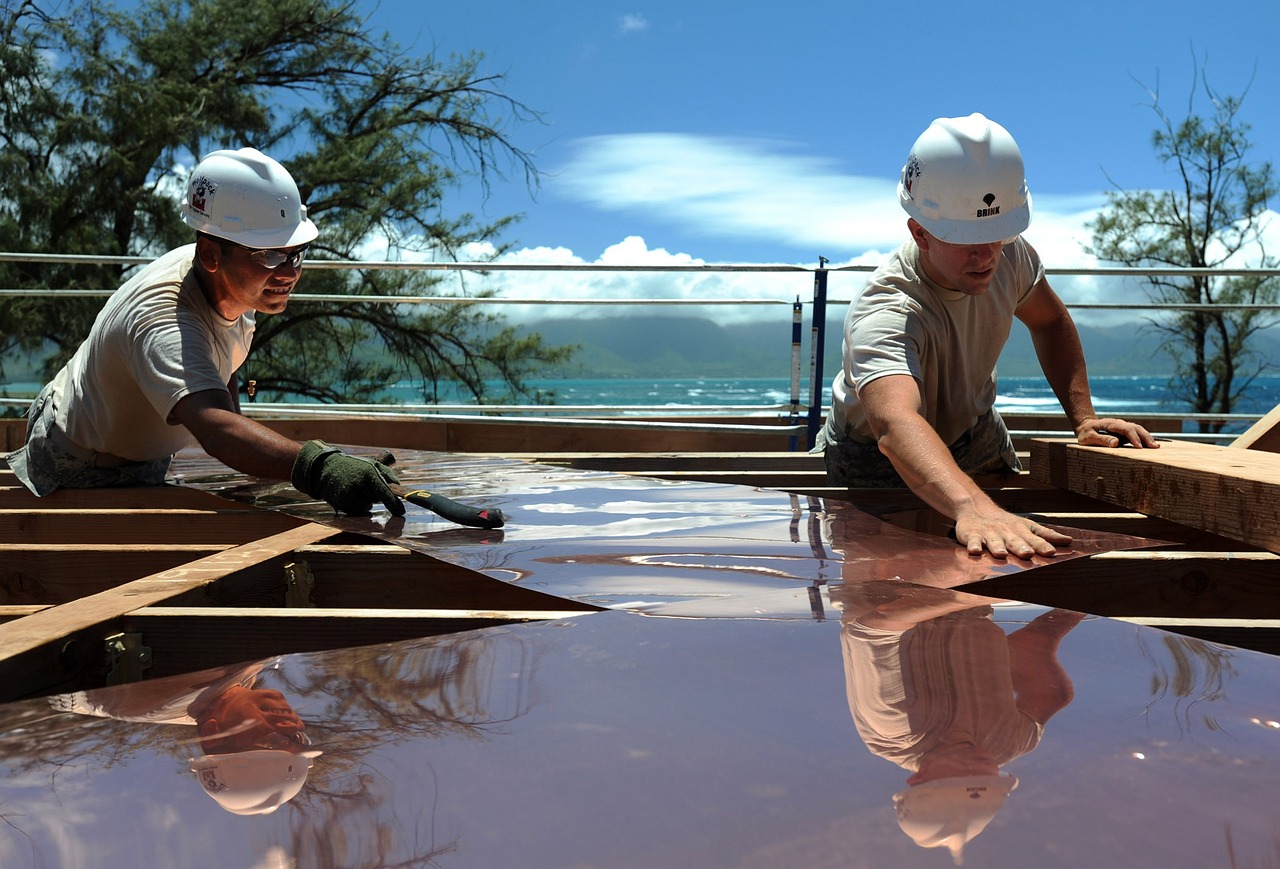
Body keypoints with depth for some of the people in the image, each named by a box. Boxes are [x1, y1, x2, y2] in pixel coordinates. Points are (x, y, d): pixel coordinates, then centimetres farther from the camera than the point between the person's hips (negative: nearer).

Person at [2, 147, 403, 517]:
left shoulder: (239, 283, -15)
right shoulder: (163, 320, -43)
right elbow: (215, 428, -61)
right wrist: (318, 466, -77)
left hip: (147, 460, 7)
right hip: (78, 474, -7)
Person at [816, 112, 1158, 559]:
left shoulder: (1007, 252, -20)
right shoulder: (884, 316, -43)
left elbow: (1050, 321, 2)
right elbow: (896, 425, -63)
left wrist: (1083, 416, -11)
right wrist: (972, 507, -81)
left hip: (976, 434, 5)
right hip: (880, 465, -5)